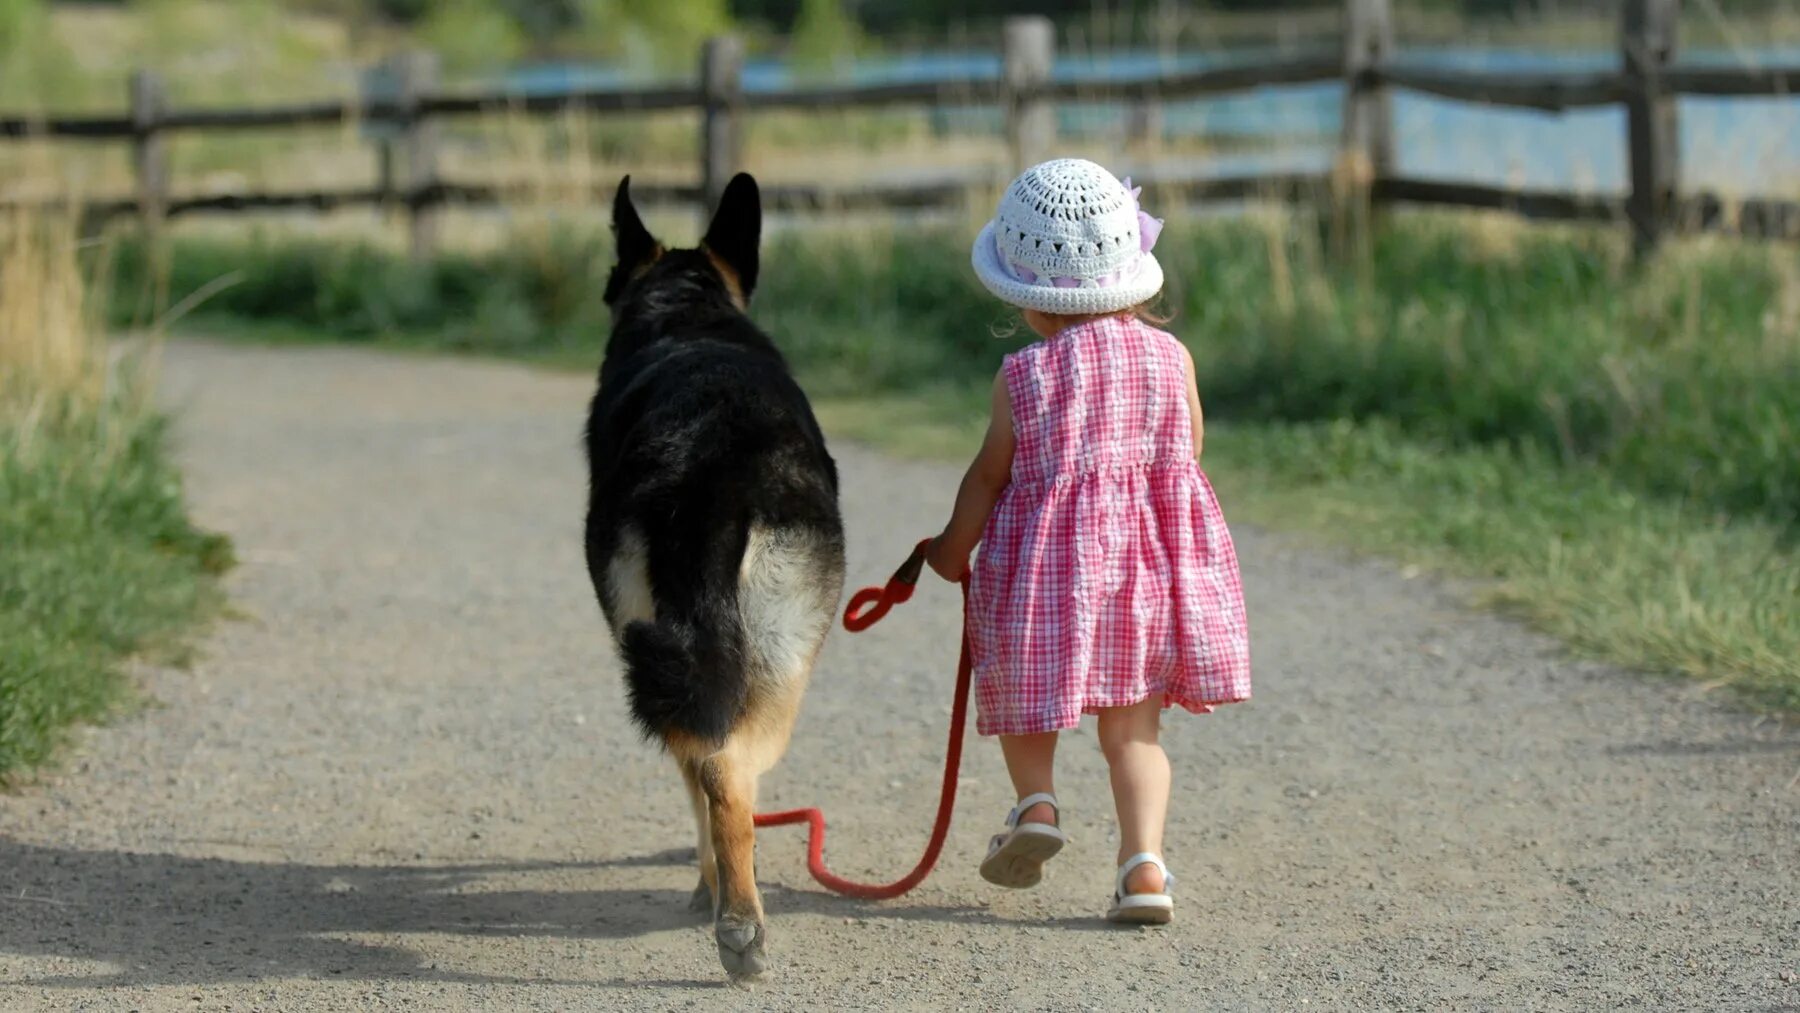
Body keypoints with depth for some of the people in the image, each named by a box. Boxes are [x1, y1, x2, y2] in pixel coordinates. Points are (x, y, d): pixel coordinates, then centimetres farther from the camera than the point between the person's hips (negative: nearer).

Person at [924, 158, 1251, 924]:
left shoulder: (1024, 376, -6)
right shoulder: (1172, 358, 0)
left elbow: (989, 473, 2)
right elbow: (1186, 456, 9)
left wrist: (952, 548, 17)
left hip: (1049, 561, -2)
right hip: (1155, 566, 2)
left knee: (1024, 685, 22)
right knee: (1133, 725, 8)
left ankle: (1036, 802, 3)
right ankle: (1143, 861, -5)